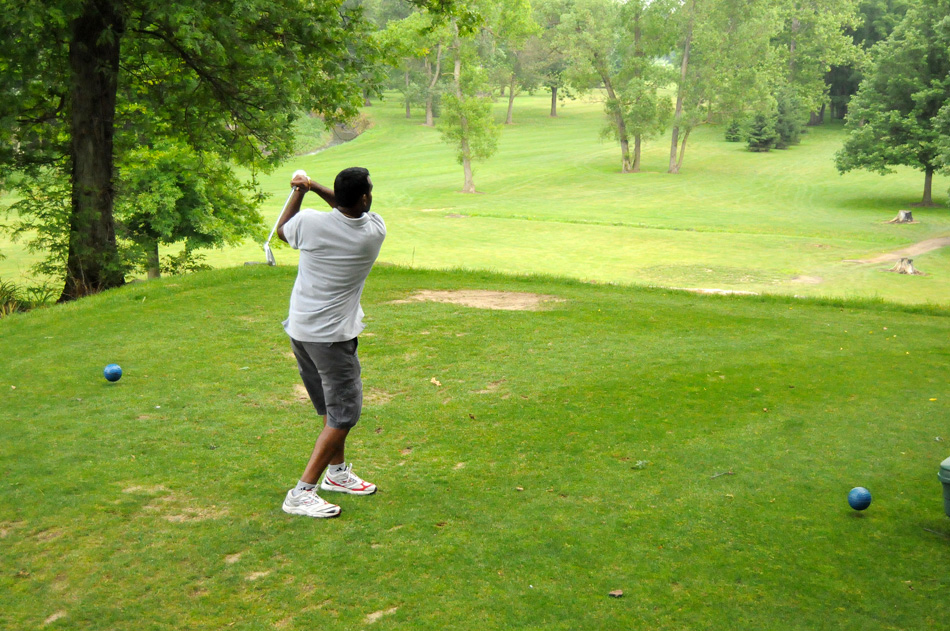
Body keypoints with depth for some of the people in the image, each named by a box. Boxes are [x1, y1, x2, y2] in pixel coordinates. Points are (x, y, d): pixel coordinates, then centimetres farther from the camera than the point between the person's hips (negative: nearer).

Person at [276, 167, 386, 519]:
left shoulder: (310, 222, -9)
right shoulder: (375, 232, -11)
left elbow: (282, 231, 15)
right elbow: (354, 213, 12)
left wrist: (300, 192, 23)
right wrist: (316, 189, 8)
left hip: (299, 328, 6)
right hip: (332, 337, -6)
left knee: (333, 406, 21)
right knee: (343, 414, 0)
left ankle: (337, 472, 37)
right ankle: (301, 493, -5)